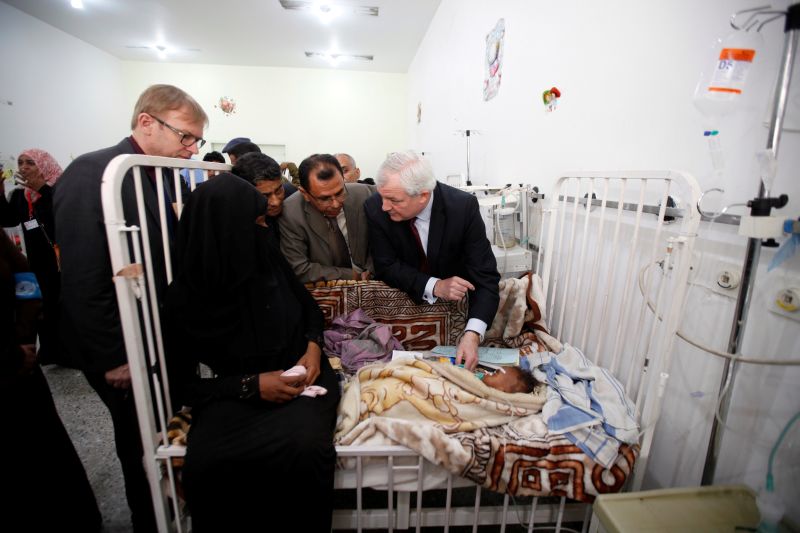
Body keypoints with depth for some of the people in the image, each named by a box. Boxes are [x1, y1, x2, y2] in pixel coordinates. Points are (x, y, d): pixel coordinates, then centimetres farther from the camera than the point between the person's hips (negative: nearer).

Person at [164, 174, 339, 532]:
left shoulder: (268, 258, -2)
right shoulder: (185, 297, -8)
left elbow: (310, 307, 14)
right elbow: (183, 385, -2)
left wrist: (313, 345, -6)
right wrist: (252, 385, -16)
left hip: (299, 376, 1)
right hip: (236, 393, -1)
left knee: (305, 447, -30)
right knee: (204, 465, -31)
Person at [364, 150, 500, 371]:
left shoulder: (463, 206, -26)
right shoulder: (375, 208, -22)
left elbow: (485, 276, -24)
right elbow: (386, 267, -14)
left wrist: (472, 335, -40)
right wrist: (434, 286, -30)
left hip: (456, 299, 0)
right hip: (405, 298, 1)